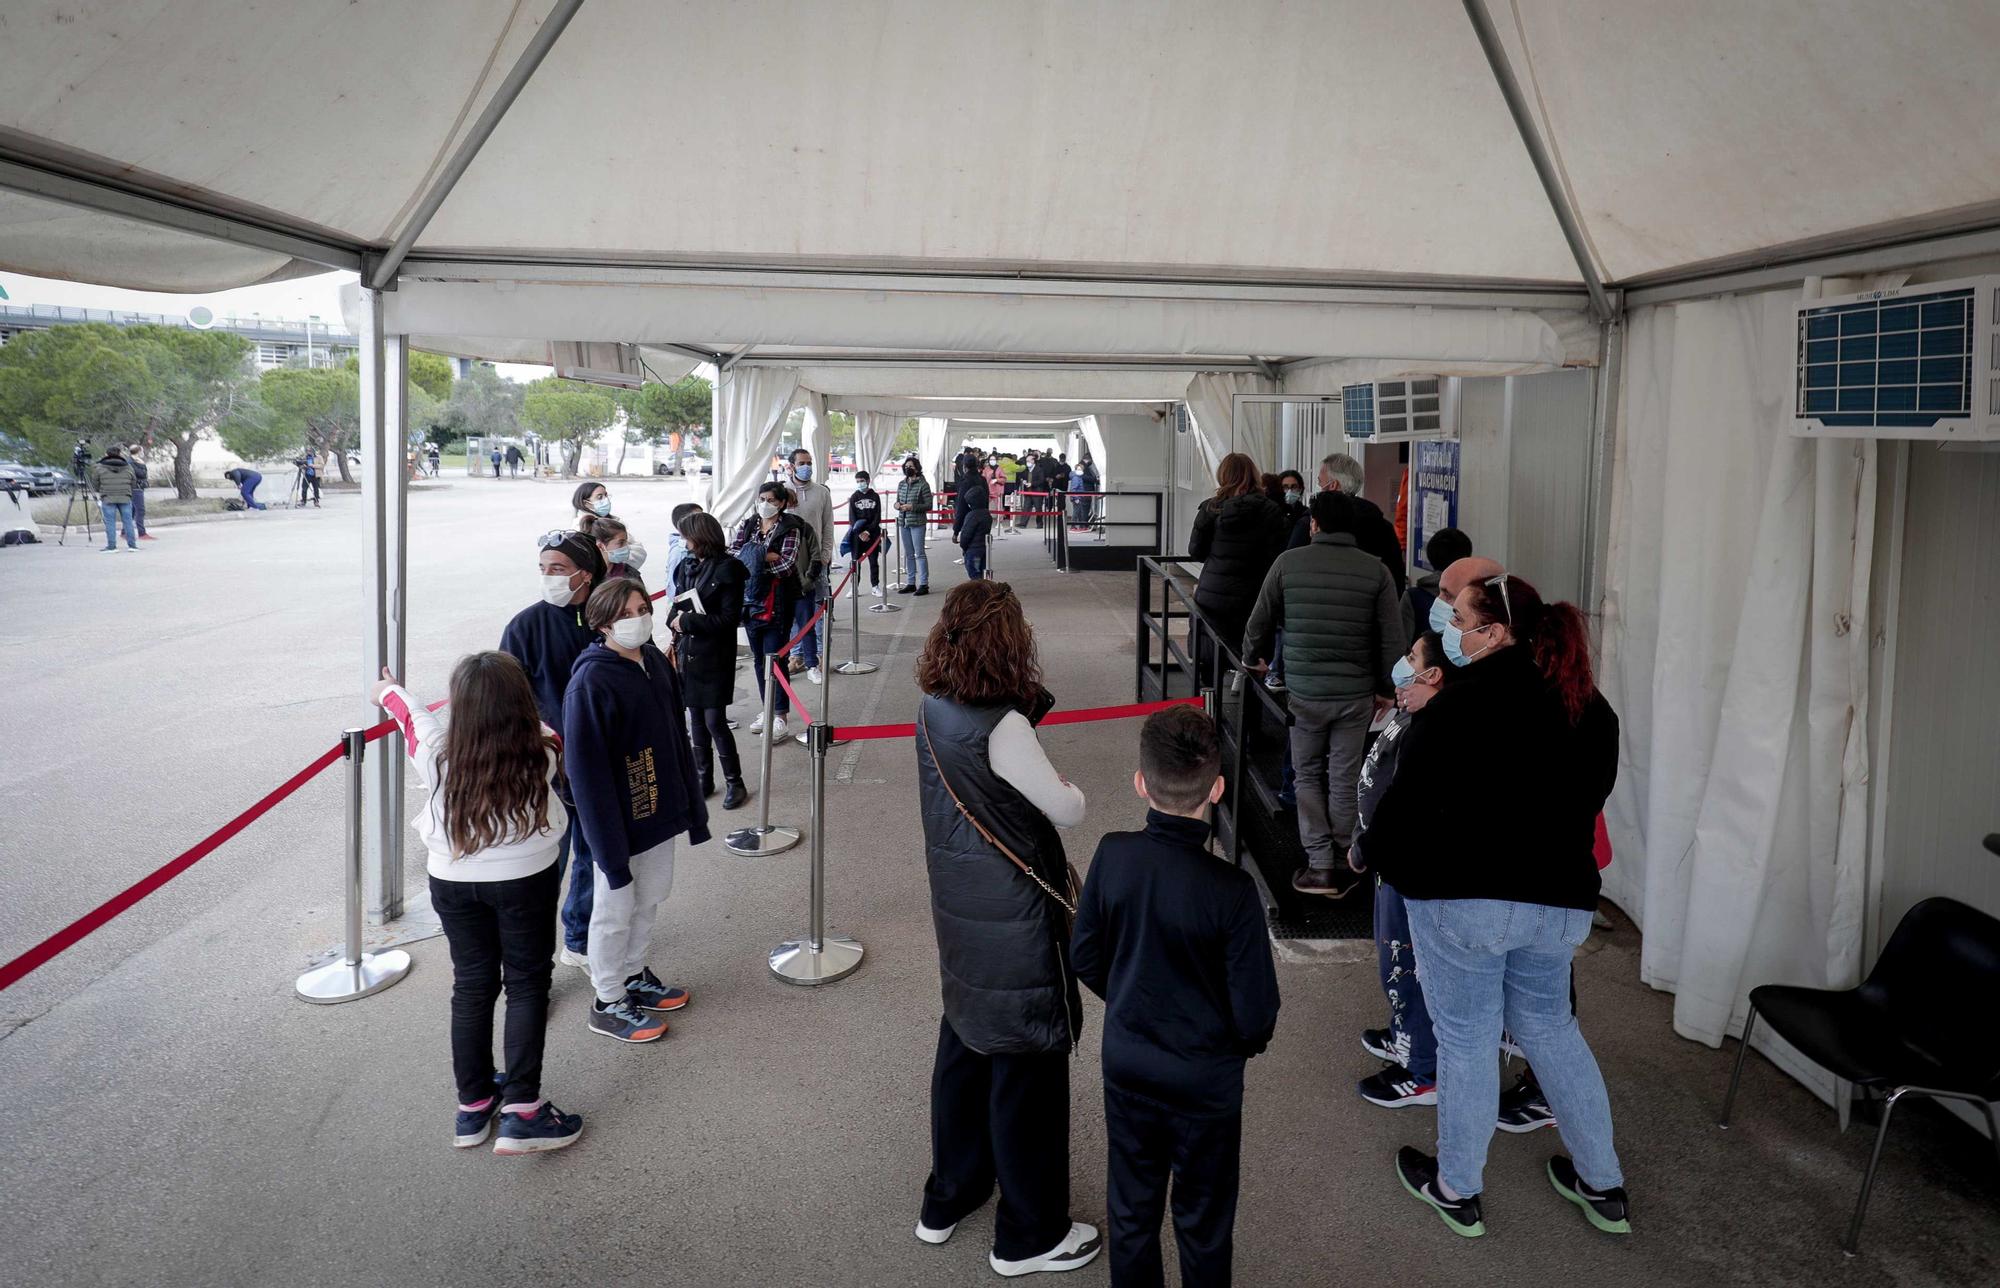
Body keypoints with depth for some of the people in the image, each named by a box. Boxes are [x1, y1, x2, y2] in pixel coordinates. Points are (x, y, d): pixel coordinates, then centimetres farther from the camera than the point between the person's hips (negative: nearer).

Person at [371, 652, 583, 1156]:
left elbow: (417, 718, 12)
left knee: (471, 987, 14)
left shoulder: (440, 756, -12)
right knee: (526, 985, 7)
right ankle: (521, 1110, 4)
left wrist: (390, 692, 35)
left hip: (453, 883, 2)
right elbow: (533, 726, 11)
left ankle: (473, 1105, 25)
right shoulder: (541, 755, -14)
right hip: (526, 881, -2)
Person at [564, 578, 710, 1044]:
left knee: (648, 901, 21)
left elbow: (678, 738, 9)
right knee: (615, 911, 10)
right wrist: (610, 846, -22)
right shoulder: (590, 682, -23)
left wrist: (691, 808, 10)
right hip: (619, 820, -7)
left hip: (660, 812, 7)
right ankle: (608, 1004, 27)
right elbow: (587, 769, -23)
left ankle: (635, 976, 42)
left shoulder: (655, 662, 1)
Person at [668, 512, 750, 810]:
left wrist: (687, 622, -15)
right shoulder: (687, 566, 6)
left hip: (715, 658, -6)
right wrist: (676, 621, -8)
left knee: (715, 721, -4)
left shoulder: (728, 570, -12)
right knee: (696, 720, 12)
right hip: (687, 654, 6)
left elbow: (729, 618, -15)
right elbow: (678, 605, 13)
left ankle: (734, 782, 11)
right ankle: (703, 780, 24)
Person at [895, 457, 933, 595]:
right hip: (903, 522, 6)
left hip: (917, 523, -6)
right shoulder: (901, 484, 11)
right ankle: (911, 583, 19)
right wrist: (897, 505, -3)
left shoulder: (923, 485, -7)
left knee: (919, 553, -6)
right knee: (908, 554, 11)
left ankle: (924, 584, -2)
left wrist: (912, 507, -19)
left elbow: (928, 505, -9)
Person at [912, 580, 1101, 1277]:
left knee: (964, 1049, 23)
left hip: (959, 908, 8)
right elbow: (1067, 812, -14)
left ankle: (947, 1199, 41)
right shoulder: (1003, 729, -26)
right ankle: (1029, 1235, 25)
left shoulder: (933, 711, -2)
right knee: (1026, 1065, 8)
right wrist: (1070, 791, 4)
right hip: (1014, 920, -8)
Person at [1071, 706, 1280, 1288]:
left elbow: (1085, 957, -3)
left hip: (1126, 1062, 3)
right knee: (1203, 1218, 19)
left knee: (1132, 1207, 22)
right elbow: (1256, 1012, -20)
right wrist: (1248, 1042, 3)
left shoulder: (1113, 855, -17)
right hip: (1206, 1079, -3)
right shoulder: (1231, 890, -27)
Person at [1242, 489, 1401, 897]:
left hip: (1304, 691, -1)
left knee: (1307, 776, 13)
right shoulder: (1376, 569, -2)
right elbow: (1392, 639, -2)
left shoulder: (1288, 563, -3)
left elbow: (1259, 622, 6)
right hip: (1357, 693, 1)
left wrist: (1252, 660, 25)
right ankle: (1343, 864, 15)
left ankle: (1320, 865, 7)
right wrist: (1385, 690, 10)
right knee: (1345, 780, 10)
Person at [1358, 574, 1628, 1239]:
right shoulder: (1590, 709, 4)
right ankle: (1603, 1184, 32)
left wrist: (1369, 851, 2)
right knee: (1549, 1027, 24)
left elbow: (1411, 798, -15)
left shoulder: (1462, 704, -18)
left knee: (1466, 1041, 9)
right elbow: (1588, 799, 14)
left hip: (1463, 902, -6)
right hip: (1560, 900, 6)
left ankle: (1457, 1190, 26)